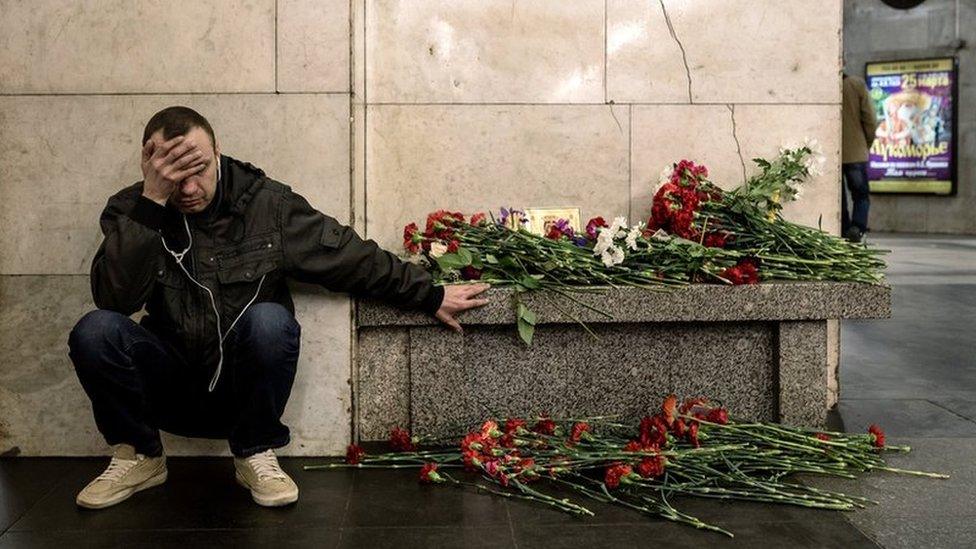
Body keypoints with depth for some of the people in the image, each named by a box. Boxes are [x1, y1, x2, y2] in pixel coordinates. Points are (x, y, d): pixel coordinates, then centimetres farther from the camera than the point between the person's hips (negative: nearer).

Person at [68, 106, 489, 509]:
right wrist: (153, 201, -29)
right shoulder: (131, 210, -6)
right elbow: (114, 298, -22)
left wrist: (431, 296, 2)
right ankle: (139, 457, -1)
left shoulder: (268, 204, -8)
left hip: (242, 388, -1)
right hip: (168, 387, 1)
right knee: (95, 331, -25)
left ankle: (255, 455, -9)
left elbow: (354, 258, -1)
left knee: (270, 320, -32)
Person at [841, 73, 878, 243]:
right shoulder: (857, 85, -5)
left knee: (838, 198, 11)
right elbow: (870, 120, -4)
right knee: (861, 195, 9)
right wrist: (867, 144, 11)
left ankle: (844, 232, 11)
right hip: (856, 153, 0)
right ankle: (857, 226, -12)